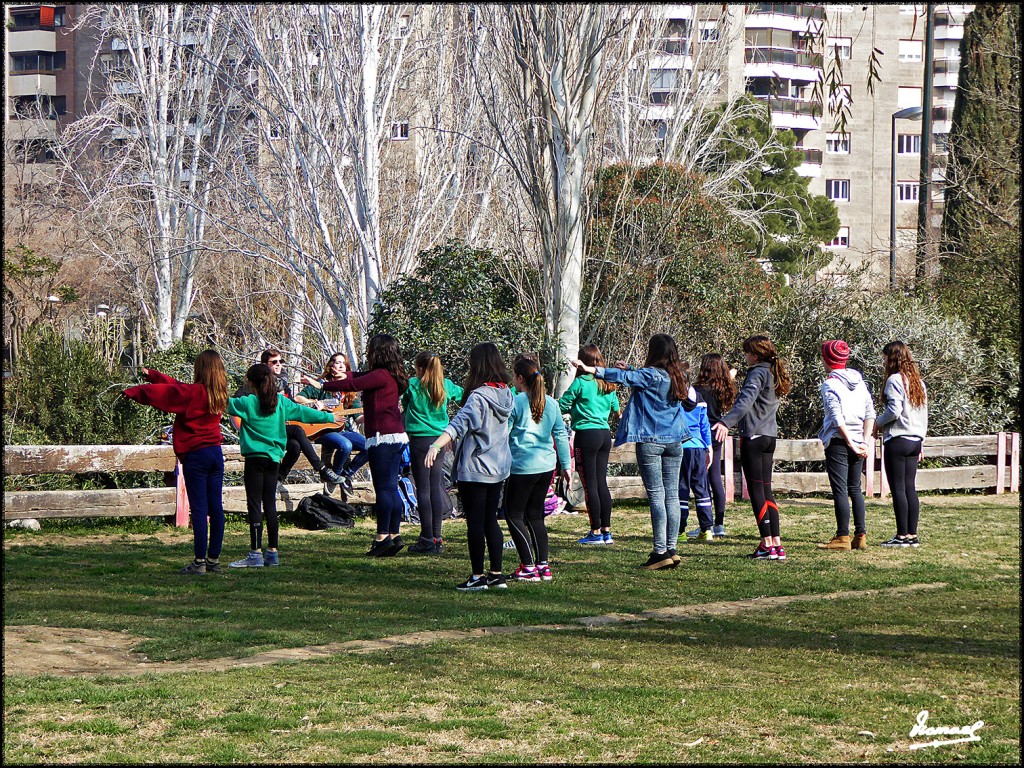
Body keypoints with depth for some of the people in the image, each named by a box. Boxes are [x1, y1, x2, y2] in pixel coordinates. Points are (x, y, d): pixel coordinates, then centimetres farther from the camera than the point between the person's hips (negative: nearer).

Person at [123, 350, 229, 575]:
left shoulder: (194, 392, -12)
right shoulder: (218, 394, 9)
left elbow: (163, 392, -9)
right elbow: (177, 387, 18)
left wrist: (133, 392, 5)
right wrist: (152, 375, 25)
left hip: (195, 455, -7)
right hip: (215, 453, 7)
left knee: (199, 509, -6)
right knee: (216, 508, 7)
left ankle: (200, 561, -7)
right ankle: (214, 559, 10)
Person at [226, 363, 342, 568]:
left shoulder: (248, 403, -8)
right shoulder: (281, 402, 7)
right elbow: (303, 412, 16)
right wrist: (329, 417, 29)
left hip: (255, 457, -6)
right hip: (273, 458, 6)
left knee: (254, 505, -5)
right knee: (270, 505, 10)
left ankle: (255, 553, -8)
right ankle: (272, 552, 13)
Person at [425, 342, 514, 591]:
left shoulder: (478, 397, -19)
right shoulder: (506, 394, 5)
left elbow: (459, 424, -31)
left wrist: (436, 446, -40)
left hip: (475, 470, -8)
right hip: (499, 468, 8)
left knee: (475, 523, 1)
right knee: (491, 520, 15)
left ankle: (478, 576, 5)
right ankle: (497, 574, 17)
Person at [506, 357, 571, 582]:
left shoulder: (514, 403, -10)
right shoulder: (551, 403, 8)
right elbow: (561, 435, 12)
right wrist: (565, 464, 19)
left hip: (522, 467, -7)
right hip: (547, 466, 7)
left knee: (514, 515, 3)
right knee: (535, 515, 16)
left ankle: (528, 567, -4)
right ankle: (543, 565, 13)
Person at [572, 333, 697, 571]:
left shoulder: (651, 375, -11)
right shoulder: (677, 378, 10)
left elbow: (624, 377, -22)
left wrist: (592, 370, -25)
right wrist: (628, 368, 32)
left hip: (650, 441, -6)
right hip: (674, 442, 6)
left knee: (656, 496, -7)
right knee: (671, 495, 7)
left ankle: (660, 551, -10)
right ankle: (671, 549, 8)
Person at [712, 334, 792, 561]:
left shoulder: (758, 373, -11)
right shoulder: (774, 374, 16)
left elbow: (746, 401, -26)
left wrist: (726, 422, -39)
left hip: (753, 436, -9)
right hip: (769, 435, 9)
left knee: (756, 491, -5)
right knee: (766, 490, 11)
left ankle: (767, 545, -6)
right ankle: (777, 544, 8)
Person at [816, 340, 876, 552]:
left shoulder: (830, 384, -9)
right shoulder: (859, 381, 10)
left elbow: (837, 418, -18)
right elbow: (870, 413, 6)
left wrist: (851, 443, -14)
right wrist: (864, 441, 2)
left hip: (838, 441, -7)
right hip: (857, 441, 7)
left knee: (840, 490, -5)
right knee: (855, 489, 13)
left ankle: (843, 537, -6)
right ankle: (861, 536, 12)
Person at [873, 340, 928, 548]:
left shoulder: (894, 380, -11)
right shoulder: (918, 381, 14)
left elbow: (894, 411, -20)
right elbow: (924, 414, 17)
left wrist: (878, 423, -3)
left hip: (897, 439, -8)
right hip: (915, 440, 8)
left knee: (898, 488, -4)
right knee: (910, 488, 9)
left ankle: (902, 535, -5)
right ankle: (912, 535, 9)